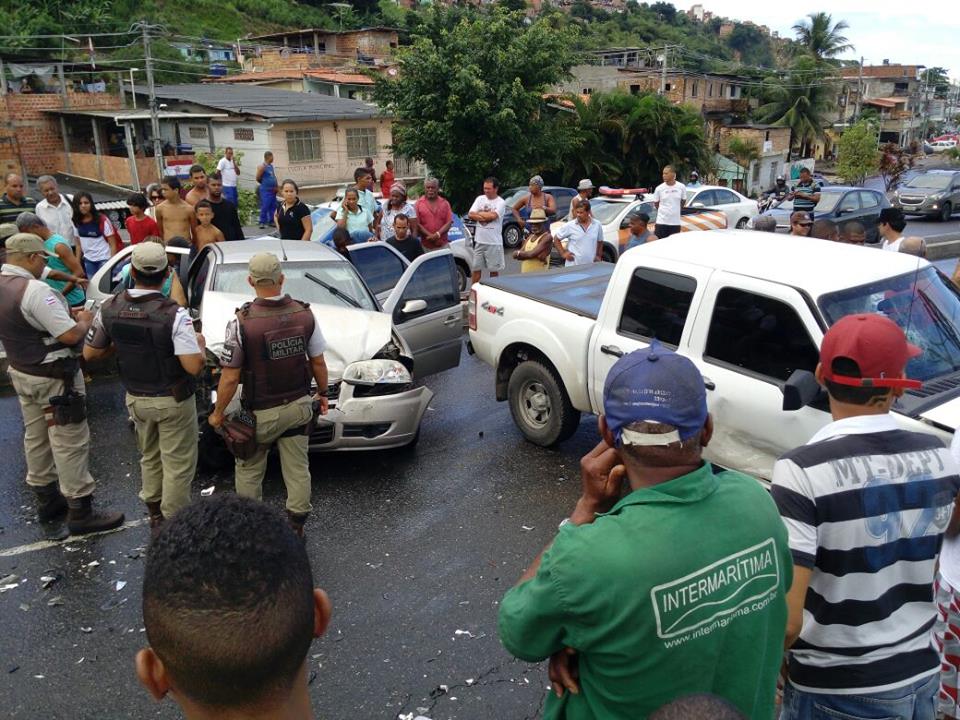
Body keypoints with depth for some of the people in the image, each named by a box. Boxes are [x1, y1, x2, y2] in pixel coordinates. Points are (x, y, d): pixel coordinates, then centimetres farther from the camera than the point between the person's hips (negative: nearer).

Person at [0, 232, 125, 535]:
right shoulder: (35, 290, -26)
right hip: (53, 378, -10)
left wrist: (63, 315, 8)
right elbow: (70, 335, -26)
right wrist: (84, 321, -7)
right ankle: (80, 513, 6)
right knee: (70, 444, -1)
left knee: (35, 438, 19)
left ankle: (47, 500, 33)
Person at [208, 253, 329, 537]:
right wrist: (322, 393, 17)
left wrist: (218, 413, -1)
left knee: (249, 471, 17)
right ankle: (296, 526, 24)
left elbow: (230, 378, -16)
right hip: (299, 406, 3)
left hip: (261, 412, -3)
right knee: (297, 469, 14)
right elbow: (318, 362, 1)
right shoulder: (304, 314, -8)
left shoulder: (241, 323, -19)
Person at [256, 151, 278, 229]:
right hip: (265, 190, -8)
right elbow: (258, 178, -9)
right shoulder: (262, 166, -10)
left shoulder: (271, 166, 14)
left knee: (273, 206, 9)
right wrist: (264, 183, 5)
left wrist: (275, 186, 7)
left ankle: (271, 221, 17)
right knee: (265, 207, -9)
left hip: (272, 190, 8)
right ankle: (262, 222, -5)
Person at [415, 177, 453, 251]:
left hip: (443, 245, 2)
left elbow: (449, 222, 3)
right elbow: (417, 223, -2)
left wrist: (438, 234, -12)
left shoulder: (444, 203, 11)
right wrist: (429, 235, -13)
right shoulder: (418, 203, 6)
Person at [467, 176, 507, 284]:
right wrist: (486, 216, -13)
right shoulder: (480, 199, 7)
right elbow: (470, 215, -1)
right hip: (479, 240, 4)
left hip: (494, 242, -4)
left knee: (494, 270, 7)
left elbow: (493, 215, -22)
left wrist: (479, 213, -7)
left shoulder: (500, 202, -6)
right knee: (476, 268, 8)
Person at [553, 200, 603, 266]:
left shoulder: (597, 225, 5)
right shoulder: (569, 226, -4)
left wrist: (598, 256, 11)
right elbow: (556, 239, 3)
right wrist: (563, 253, -3)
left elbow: (600, 241, 19)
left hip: (591, 266, 3)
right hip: (573, 266, -3)